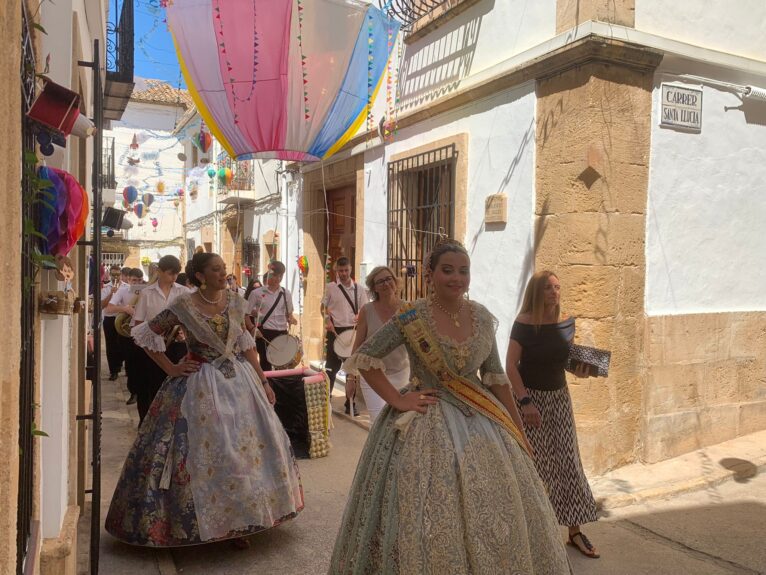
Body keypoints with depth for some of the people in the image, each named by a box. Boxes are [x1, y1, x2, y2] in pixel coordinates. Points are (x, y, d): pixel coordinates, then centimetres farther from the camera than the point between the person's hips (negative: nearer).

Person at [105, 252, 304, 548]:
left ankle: (237, 521, 20)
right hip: (200, 386, -4)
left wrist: (263, 382, 6)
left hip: (238, 380, 4)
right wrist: (171, 368, -6)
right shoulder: (184, 306, -10)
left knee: (244, 447, 5)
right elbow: (145, 333, -4)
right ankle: (197, 520, 22)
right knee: (202, 451, 1)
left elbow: (246, 345, 8)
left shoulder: (235, 302, 2)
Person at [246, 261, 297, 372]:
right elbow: (247, 315, 0)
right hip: (264, 333, -3)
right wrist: (253, 329, -15)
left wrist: (291, 319, -4)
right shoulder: (256, 293, -2)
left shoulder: (286, 294, 8)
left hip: (282, 333, 4)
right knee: (265, 364, 2)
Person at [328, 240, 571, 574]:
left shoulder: (482, 317, 2)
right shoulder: (411, 317, -11)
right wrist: (397, 400, -13)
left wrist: (517, 430, 8)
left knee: (492, 516, 10)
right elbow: (363, 358, -8)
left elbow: (495, 377, 8)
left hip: (480, 421, 4)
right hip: (427, 423, -4)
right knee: (431, 519, 2)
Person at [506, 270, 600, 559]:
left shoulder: (567, 322, 0)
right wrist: (524, 401, -22)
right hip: (530, 397, -5)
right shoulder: (524, 324, -15)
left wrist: (579, 369, -6)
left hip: (559, 397, 5)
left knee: (568, 462, 7)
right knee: (535, 465, 4)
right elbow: (510, 365, -16)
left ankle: (575, 531, 19)